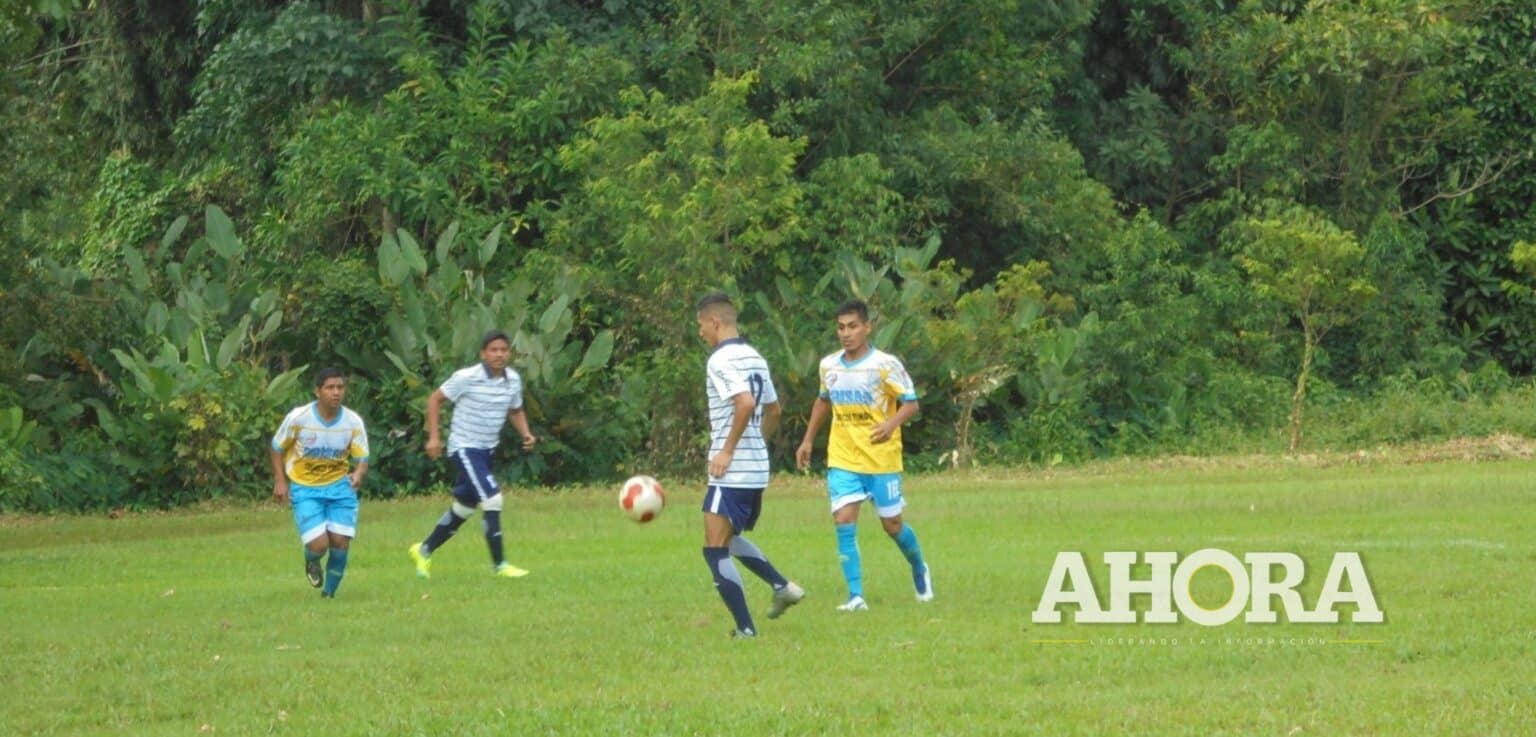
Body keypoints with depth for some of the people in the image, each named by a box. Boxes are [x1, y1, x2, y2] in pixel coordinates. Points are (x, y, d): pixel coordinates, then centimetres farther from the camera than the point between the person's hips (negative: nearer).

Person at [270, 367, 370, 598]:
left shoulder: (353, 422, -9)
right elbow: (277, 448, 0)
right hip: (305, 488, -2)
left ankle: (329, 594, 18)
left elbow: (362, 459, -5)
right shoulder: (298, 418, -15)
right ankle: (311, 563, 25)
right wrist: (280, 482, -7)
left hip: (339, 486, 2)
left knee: (340, 543, -5)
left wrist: (359, 475, -28)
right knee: (319, 545, -15)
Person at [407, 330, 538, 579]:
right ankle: (499, 564, -13)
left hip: (487, 450, 8)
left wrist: (526, 433, 0)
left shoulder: (513, 380, 2)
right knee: (492, 500, -18)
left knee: (464, 507, 17)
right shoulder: (467, 378, -16)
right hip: (464, 448, -8)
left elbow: (516, 410, 19)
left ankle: (424, 551, 34)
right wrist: (434, 436, -13)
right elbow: (435, 399, -7)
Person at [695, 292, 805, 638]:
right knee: (729, 538, 26)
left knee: (715, 550, -6)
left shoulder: (720, 361, -14)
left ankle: (745, 629, -9)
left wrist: (727, 450, -20)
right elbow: (773, 410, 21)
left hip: (732, 471, -9)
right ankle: (782, 586, 16)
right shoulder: (755, 358, 14)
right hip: (758, 469, 9)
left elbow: (745, 403, -27)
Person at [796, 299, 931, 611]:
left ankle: (920, 571, 37)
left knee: (892, 524, 7)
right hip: (842, 459, 3)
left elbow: (911, 403, -9)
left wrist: (891, 424, -29)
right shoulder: (829, 366, 4)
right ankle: (856, 596, -11)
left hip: (882, 459, -3)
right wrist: (807, 440, 21)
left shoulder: (885, 365, -11)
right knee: (844, 521, -12)